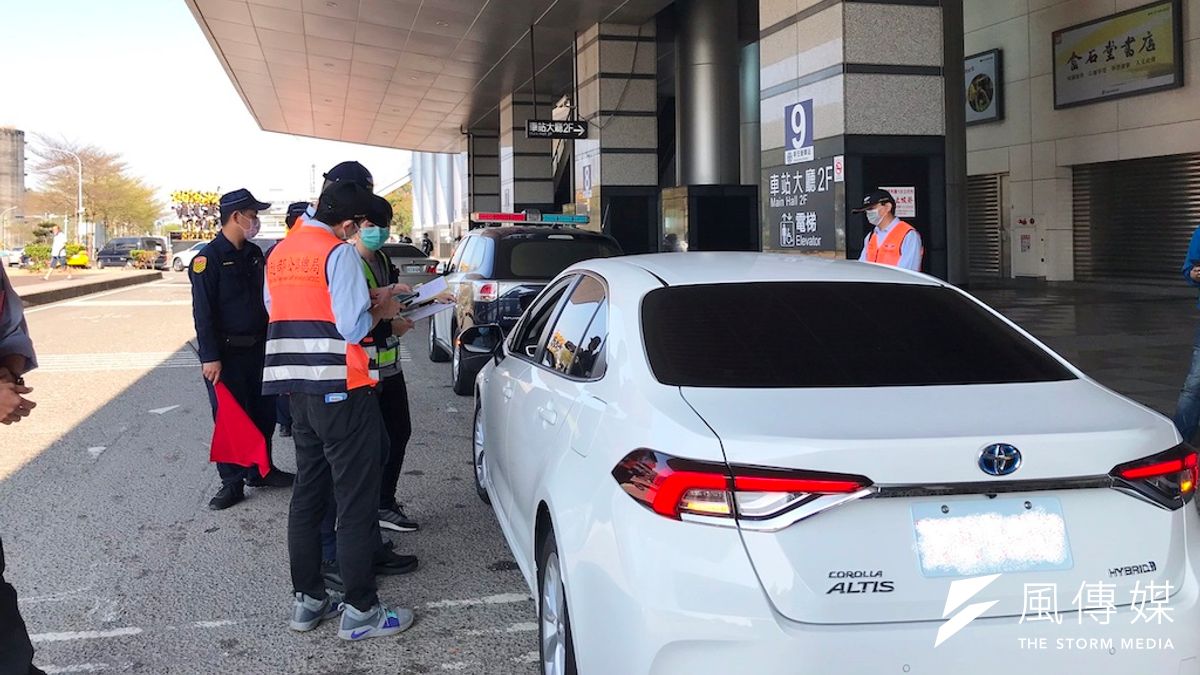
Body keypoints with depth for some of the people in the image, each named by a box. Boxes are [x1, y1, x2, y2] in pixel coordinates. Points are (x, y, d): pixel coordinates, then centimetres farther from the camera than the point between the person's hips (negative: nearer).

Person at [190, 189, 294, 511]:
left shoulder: (254, 254, 10)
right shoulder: (208, 258, -12)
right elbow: (203, 312, -15)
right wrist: (210, 357, -18)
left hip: (257, 349, 7)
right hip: (226, 352, -7)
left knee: (264, 411, 12)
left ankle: (260, 470, 27)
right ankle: (232, 482, 9)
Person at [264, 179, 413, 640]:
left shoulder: (280, 253, 12)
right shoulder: (339, 254, -13)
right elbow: (354, 329, -19)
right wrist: (380, 311, 2)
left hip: (298, 391, 8)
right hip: (342, 391, -8)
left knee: (307, 494, 16)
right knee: (356, 502, -1)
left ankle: (307, 601, 22)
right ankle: (360, 612, 5)